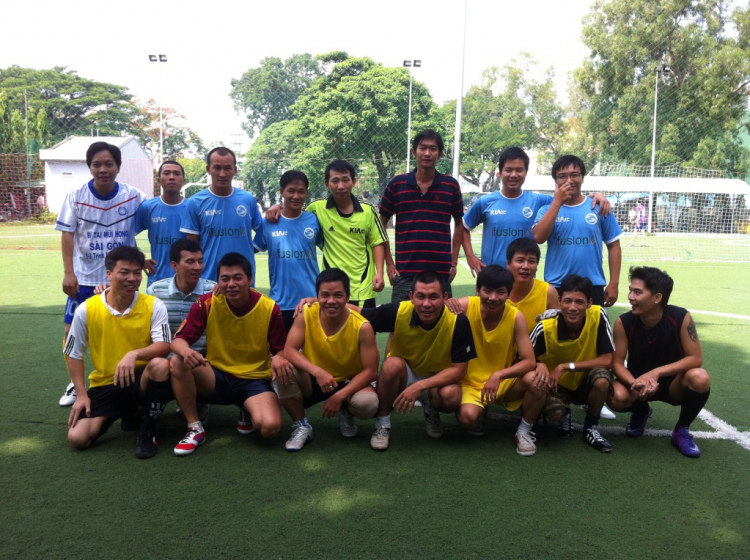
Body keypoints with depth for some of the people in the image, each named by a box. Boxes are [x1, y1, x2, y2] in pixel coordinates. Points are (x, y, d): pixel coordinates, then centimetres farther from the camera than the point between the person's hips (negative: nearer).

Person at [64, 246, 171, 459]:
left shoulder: (153, 306, -11)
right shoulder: (86, 310, -8)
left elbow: (164, 346, -19)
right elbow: (73, 355, 3)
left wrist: (135, 354, -39)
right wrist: (81, 394, -4)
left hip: (141, 378, -2)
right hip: (105, 385, 2)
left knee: (160, 364, -36)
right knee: (77, 438, -16)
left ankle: (147, 432, -15)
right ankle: (126, 410, 16)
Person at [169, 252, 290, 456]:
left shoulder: (269, 308, -12)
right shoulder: (206, 303, -11)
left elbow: (280, 349, -3)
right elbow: (179, 340, -12)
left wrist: (279, 359, -29)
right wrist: (185, 351, -38)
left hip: (254, 380, -1)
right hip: (216, 377, 2)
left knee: (270, 426, -29)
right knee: (178, 363, -28)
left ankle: (249, 412, 10)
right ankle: (195, 428, -11)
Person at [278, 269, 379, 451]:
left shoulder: (362, 327, -22)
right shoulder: (306, 315, -17)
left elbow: (370, 371, -19)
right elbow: (289, 351, -22)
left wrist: (340, 396, -30)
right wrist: (317, 371, -39)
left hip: (348, 382, -1)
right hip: (313, 381, 1)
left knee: (368, 403, -34)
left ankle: (346, 413, 7)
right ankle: (301, 426, -6)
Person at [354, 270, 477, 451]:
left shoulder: (458, 321, -26)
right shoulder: (397, 312, -25)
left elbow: (459, 370, -22)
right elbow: (355, 313, -13)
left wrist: (420, 386, -32)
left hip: (438, 380, 0)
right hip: (403, 375, 0)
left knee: (451, 396, -33)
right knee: (393, 364, -33)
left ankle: (431, 411, 5)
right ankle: (382, 423, -10)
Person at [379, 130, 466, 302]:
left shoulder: (451, 185, 3)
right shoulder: (396, 184, 1)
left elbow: (459, 224, 15)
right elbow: (381, 224, 9)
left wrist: (454, 262, 8)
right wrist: (389, 262, 3)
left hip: (441, 273, 1)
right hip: (405, 273, 0)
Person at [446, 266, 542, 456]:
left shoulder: (516, 317, -17)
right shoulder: (466, 306, -17)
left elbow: (530, 361, -19)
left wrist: (498, 375, -34)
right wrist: (446, 306, -33)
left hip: (504, 382, 1)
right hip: (470, 382, -1)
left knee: (537, 380, -29)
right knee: (467, 416, -31)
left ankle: (524, 431, -1)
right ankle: (481, 413, 10)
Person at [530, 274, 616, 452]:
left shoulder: (598, 316, -23)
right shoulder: (545, 328, -24)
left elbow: (608, 360, -21)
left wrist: (567, 366, -27)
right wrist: (539, 365, -36)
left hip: (586, 382, 1)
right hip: (557, 384, -1)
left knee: (602, 378, -33)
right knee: (553, 412, -31)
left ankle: (591, 427, -3)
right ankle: (565, 415, 11)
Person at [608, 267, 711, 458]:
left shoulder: (681, 318, -21)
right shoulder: (624, 322, -18)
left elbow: (696, 359, -19)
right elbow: (618, 363, -14)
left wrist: (656, 373, -30)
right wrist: (634, 383, -35)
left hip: (672, 383, 0)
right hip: (638, 381, 1)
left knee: (700, 378, -33)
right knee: (617, 398, -32)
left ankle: (681, 431, -5)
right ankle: (641, 411, 9)